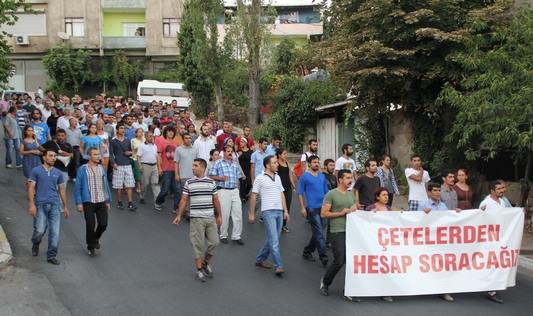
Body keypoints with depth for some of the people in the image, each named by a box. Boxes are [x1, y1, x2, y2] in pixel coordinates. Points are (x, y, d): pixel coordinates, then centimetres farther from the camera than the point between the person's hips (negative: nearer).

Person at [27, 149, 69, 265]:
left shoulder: (58, 173, 13)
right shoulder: (36, 171, 3)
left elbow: (62, 190, 17)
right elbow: (31, 188, -1)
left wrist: (65, 206, 15)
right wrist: (31, 204, -11)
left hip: (55, 205, 3)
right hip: (41, 205, -3)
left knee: (55, 232, -2)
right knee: (40, 230, -4)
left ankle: (51, 256, 8)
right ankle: (35, 245, 29)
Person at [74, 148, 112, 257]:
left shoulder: (101, 168, 9)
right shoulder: (82, 169, -2)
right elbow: (77, 187, -2)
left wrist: (108, 201, 11)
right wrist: (79, 203, -7)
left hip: (101, 201, 3)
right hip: (88, 202, -3)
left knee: (103, 224, 0)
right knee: (90, 225, 0)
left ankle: (96, 238, 31)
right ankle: (91, 247, 19)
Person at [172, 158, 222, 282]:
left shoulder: (211, 182, 4)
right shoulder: (188, 183, 1)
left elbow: (216, 200, 10)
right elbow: (184, 200, 4)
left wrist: (219, 216, 11)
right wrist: (179, 215, 0)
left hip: (210, 218, 2)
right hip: (196, 218, -2)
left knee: (214, 242, 2)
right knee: (198, 244, 0)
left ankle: (206, 263, 26)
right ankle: (199, 270, 12)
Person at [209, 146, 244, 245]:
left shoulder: (235, 163, 14)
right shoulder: (218, 163, 1)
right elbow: (211, 176, -1)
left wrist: (237, 188, 14)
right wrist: (220, 178, -14)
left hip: (235, 191, 4)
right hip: (223, 191, -4)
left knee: (238, 213, 1)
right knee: (224, 214, 2)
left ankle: (236, 236, 10)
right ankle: (223, 236, 17)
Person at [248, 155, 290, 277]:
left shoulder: (277, 177, 15)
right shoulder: (260, 178, -5)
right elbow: (253, 196, -2)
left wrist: (285, 210, 13)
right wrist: (251, 213, -2)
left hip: (279, 211, 7)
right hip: (268, 211, -7)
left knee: (271, 239, 11)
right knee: (274, 240, -10)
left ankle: (260, 259, 26)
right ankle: (278, 266, -8)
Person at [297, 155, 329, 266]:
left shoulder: (322, 176, 13)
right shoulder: (305, 176, -2)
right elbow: (300, 193, -2)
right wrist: (302, 208, -7)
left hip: (323, 207, 6)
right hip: (312, 208, -6)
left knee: (317, 233, 11)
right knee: (319, 234, -8)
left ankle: (307, 251, 27)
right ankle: (323, 257, -5)